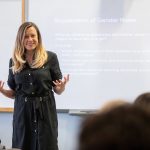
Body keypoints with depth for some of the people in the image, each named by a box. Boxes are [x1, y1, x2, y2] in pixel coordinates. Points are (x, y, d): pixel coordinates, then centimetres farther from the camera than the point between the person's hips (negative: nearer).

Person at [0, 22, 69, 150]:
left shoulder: (50, 57, -2)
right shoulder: (14, 61, 5)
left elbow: (58, 90, 3)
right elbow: (13, 93, 11)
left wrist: (62, 86, -19)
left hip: (45, 110, -2)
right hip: (22, 111, 2)